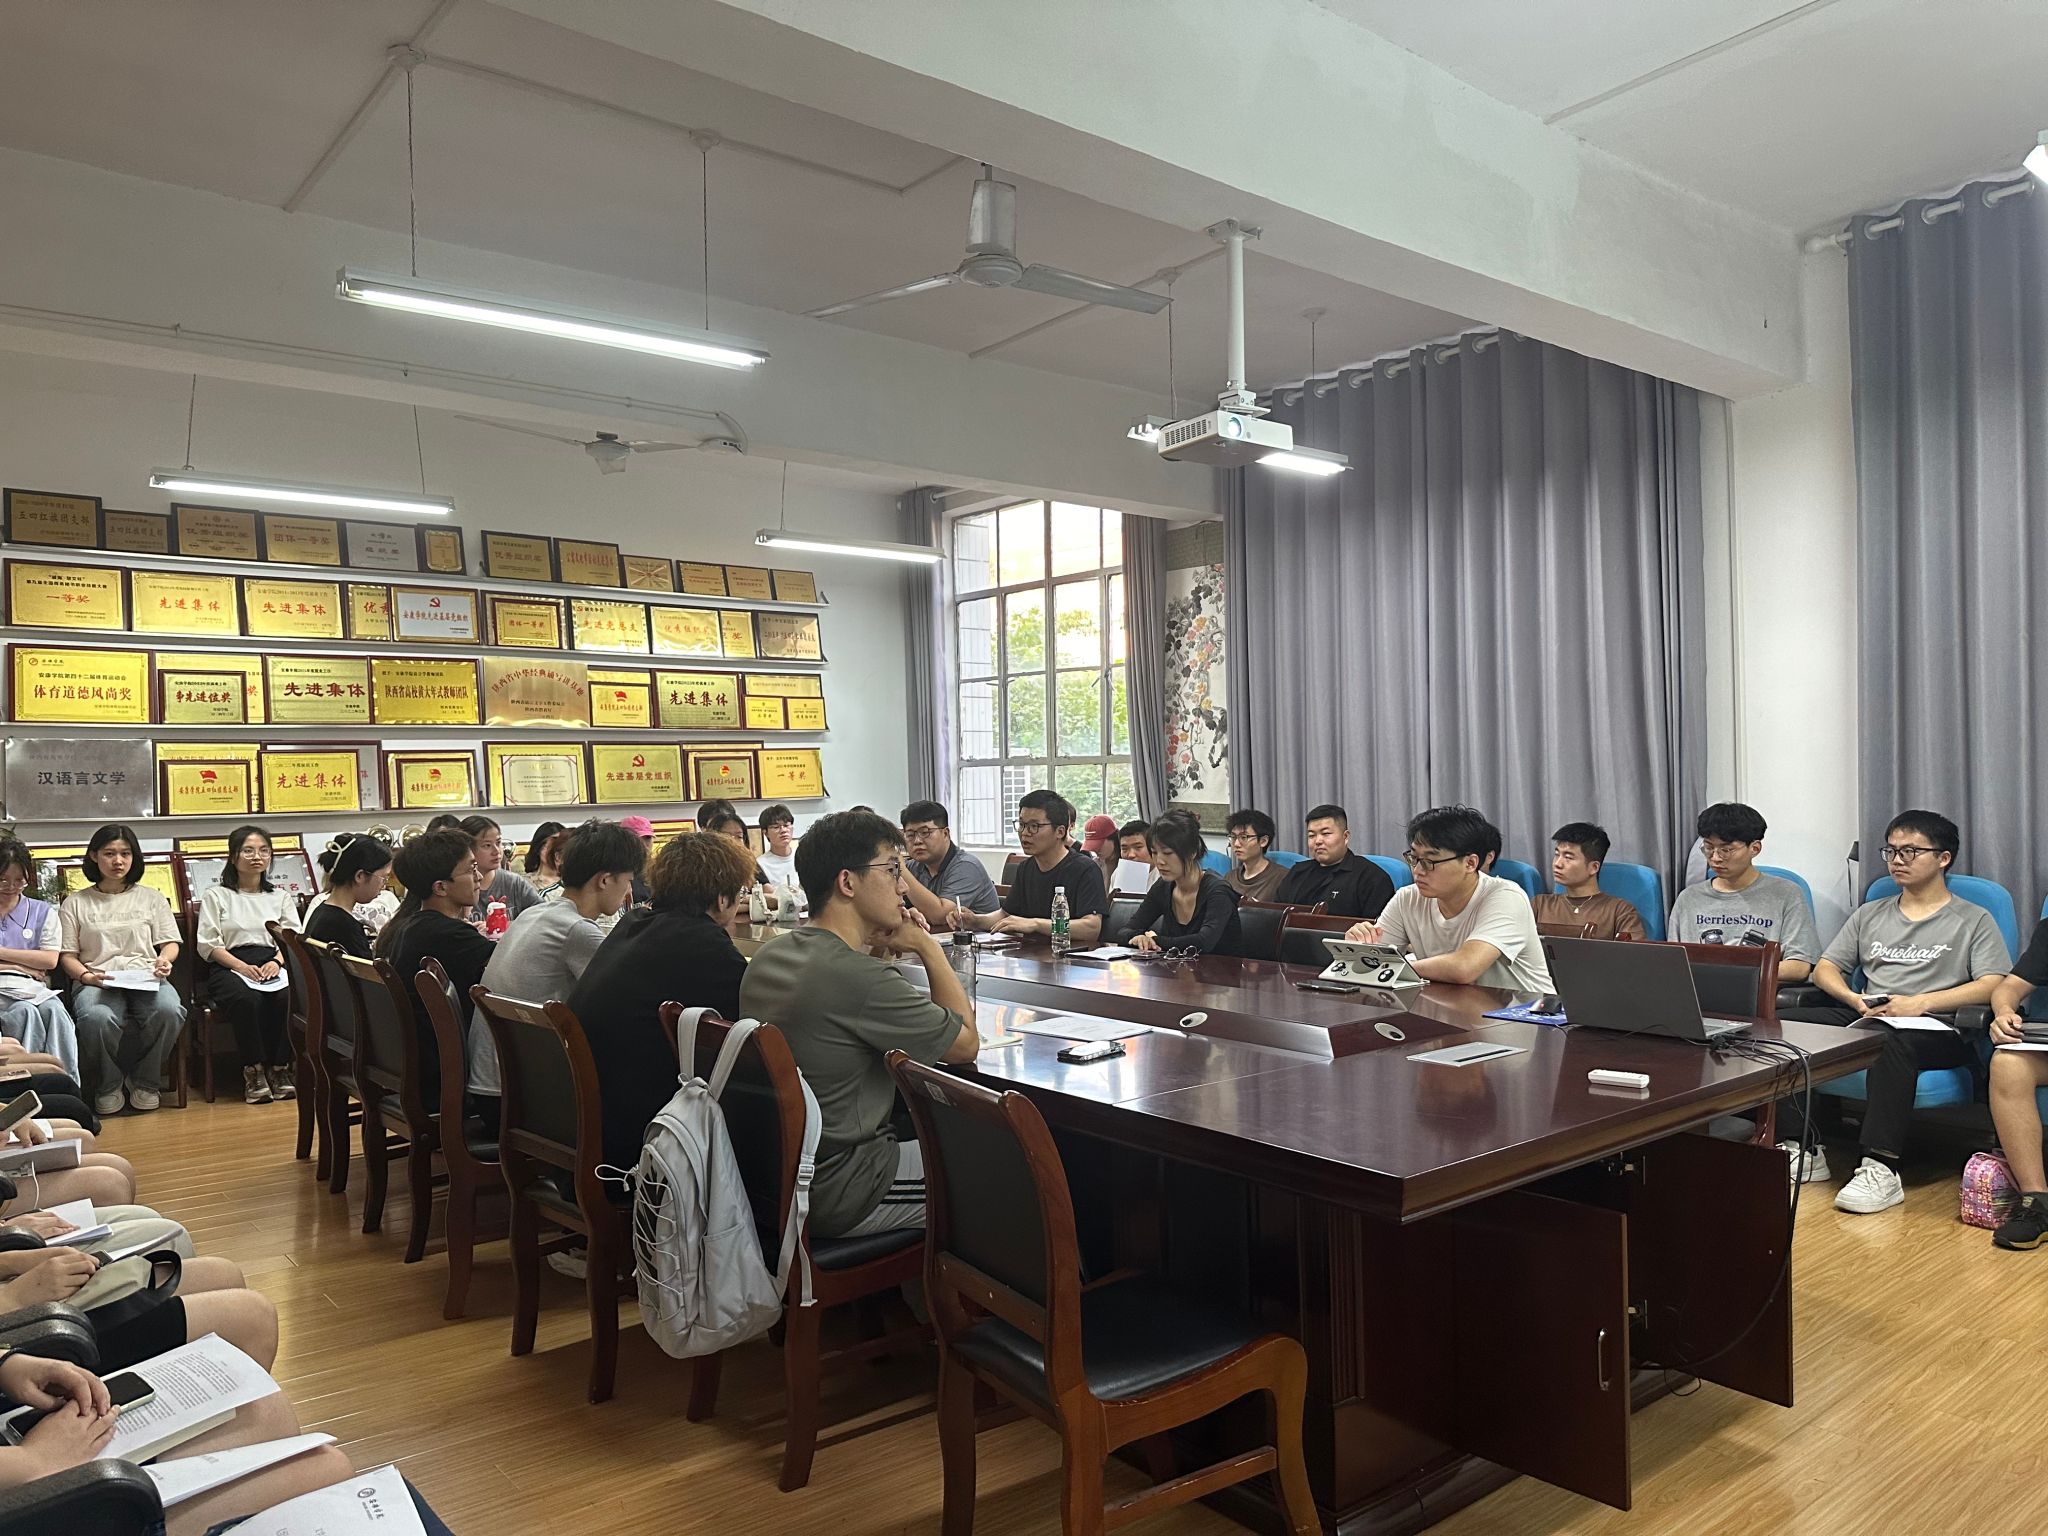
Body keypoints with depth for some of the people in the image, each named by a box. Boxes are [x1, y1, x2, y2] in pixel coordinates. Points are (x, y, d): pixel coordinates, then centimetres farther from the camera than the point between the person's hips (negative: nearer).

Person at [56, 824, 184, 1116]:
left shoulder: (152, 898, 19)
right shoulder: (75, 903, 15)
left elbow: (170, 943, 16)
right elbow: (67, 955, 10)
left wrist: (164, 959, -8)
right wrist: (86, 977, -11)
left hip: (146, 978, 1)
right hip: (96, 981, -1)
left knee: (169, 1009, -35)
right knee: (96, 1018, -38)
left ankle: (144, 1081, -9)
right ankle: (107, 1085, -9)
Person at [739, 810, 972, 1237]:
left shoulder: (767, 958, 1)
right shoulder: (861, 978, -26)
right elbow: (966, 1044, -12)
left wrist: (868, 944, 5)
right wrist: (929, 948, -2)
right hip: (837, 1195, -9)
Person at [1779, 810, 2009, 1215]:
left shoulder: (1974, 920, 12)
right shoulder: (1870, 915, 26)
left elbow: (1993, 985, -4)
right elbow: (1825, 968, 20)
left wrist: (1921, 1003, -17)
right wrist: (1854, 998, -3)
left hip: (1936, 1029, -5)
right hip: (1864, 1017, 5)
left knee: (1885, 1036, -43)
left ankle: (1880, 1169, -43)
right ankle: (1808, 1150, -20)